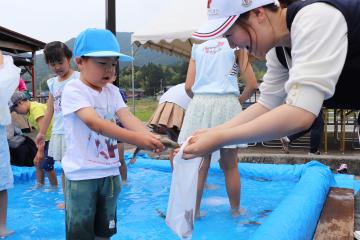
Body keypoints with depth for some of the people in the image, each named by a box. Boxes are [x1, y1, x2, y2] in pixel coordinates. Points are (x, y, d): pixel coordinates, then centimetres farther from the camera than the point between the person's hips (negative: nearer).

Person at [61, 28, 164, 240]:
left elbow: (128, 118, -9)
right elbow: (94, 122, -30)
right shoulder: (73, 90, -15)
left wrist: (150, 136, -31)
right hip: (82, 174, -6)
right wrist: (137, 139, -41)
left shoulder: (112, 91, 5)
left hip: (109, 172, 6)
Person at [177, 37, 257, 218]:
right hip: (227, 103, -2)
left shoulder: (197, 47, 14)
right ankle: (235, 211, 17)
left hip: (199, 103, 2)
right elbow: (252, 85, 1)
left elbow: (188, 86, 6)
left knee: (200, 164, 5)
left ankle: (195, 211, 10)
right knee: (230, 166, 7)